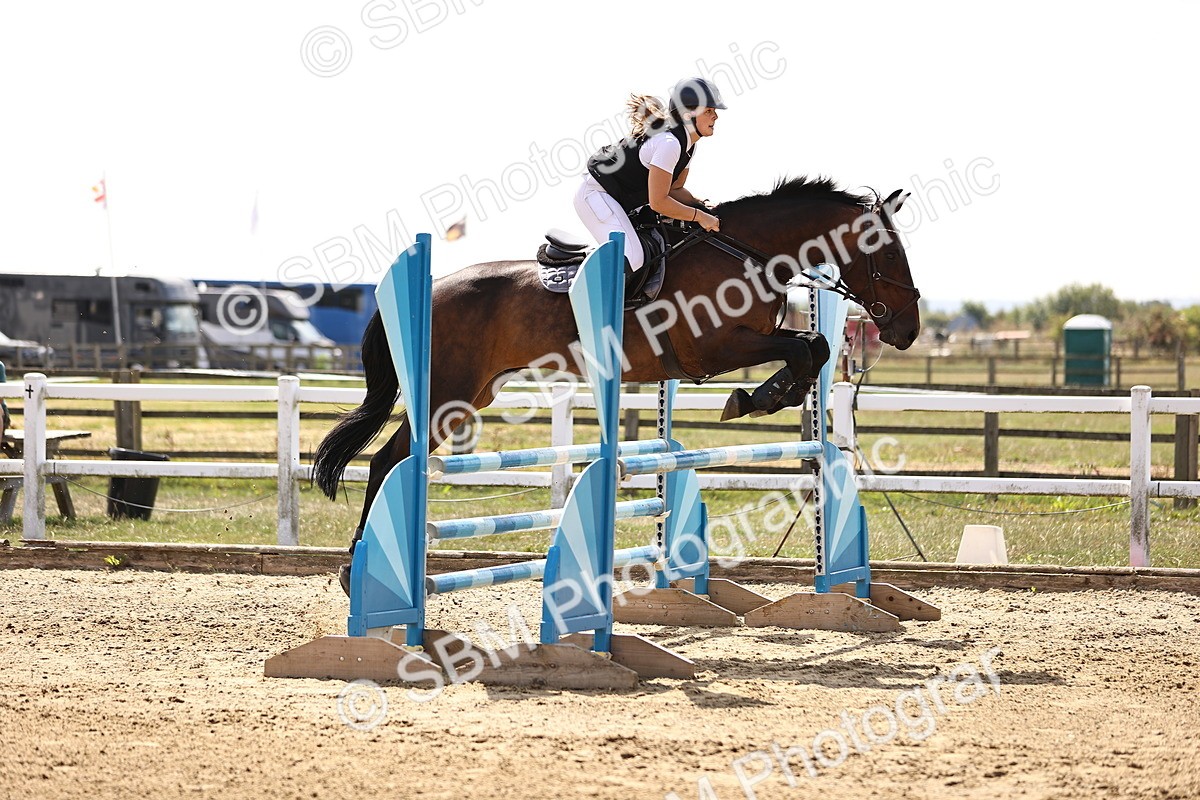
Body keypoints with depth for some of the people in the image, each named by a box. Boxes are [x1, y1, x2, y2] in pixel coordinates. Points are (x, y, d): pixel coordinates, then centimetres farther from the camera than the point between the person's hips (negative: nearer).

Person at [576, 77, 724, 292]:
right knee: (631, 259, -26)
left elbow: (675, 189, 13)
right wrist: (699, 216, -18)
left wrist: (704, 208, -3)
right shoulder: (668, 143, -27)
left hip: (623, 200, 11)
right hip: (597, 194, -11)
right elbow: (658, 202, -26)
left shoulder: (688, 143, 3)